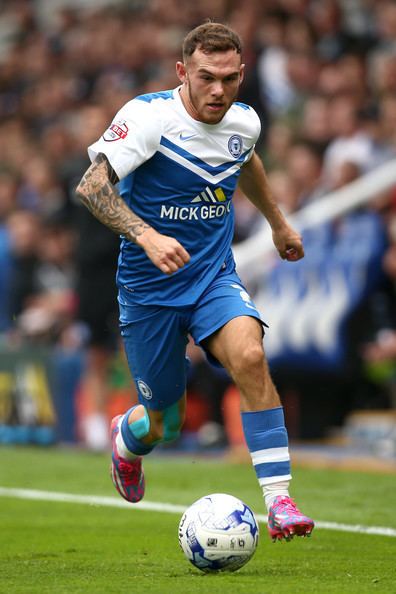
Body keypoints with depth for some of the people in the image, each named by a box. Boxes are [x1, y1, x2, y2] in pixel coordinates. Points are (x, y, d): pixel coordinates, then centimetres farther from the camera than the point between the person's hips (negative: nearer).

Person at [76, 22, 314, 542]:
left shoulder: (245, 122, 0)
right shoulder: (148, 116, -17)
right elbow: (91, 185, -27)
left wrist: (279, 223, 37)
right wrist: (146, 235, -41)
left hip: (215, 279, 3)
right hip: (148, 287, -3)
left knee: (250, 355, -28)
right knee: (163, 423, 6)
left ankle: (279, 500, -27)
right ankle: (127, 437, 46)